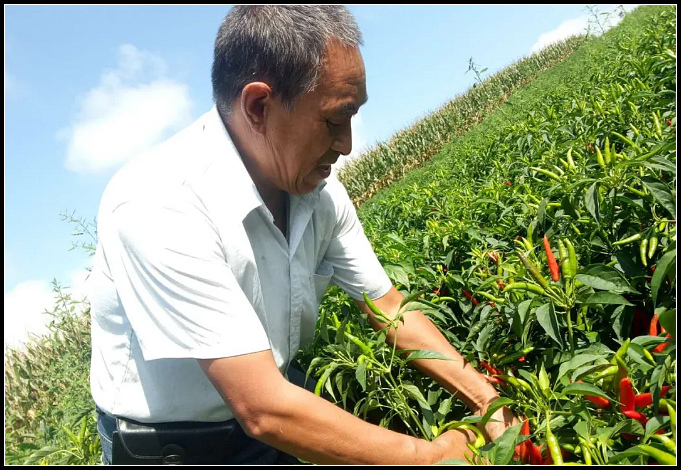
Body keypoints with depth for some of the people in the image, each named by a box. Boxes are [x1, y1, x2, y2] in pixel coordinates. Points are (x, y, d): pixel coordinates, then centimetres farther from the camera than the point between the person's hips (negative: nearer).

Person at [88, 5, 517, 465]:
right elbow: (263, 411, -30)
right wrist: (432, 454, -21)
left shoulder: (317, 188, -9)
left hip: (279, 414, 5)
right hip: (173, 446, -4)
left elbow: (389, 307, 1)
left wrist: (486, 399, -6)